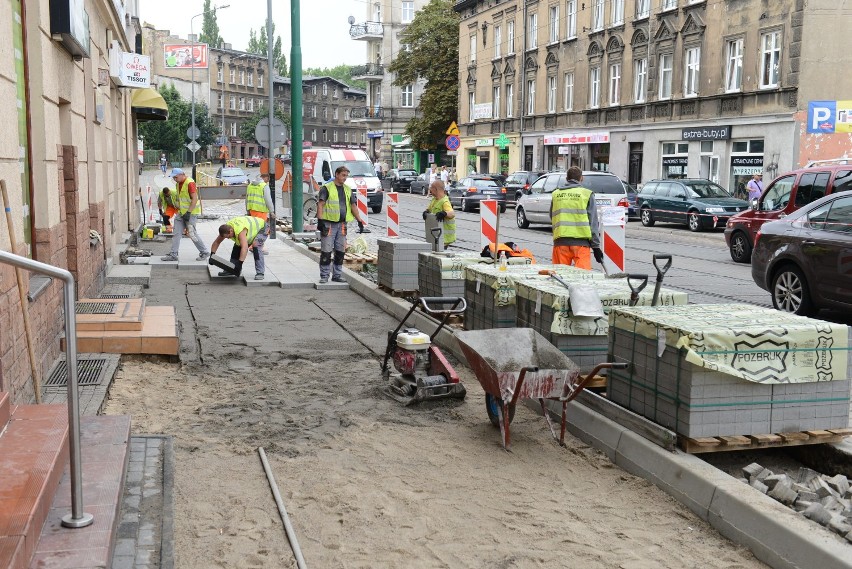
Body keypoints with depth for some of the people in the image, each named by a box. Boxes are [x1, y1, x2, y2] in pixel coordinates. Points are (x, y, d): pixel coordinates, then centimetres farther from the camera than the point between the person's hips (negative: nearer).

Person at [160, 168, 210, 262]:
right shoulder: (178, 183, 10)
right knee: (177, 233, 4)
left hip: (191, 213, -9)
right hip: (182, 212, 9)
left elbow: (195, 199, -23)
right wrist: (179, 209, 17)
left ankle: (204, 253, 11)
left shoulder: (190, 183, -19)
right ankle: (173, 255, 6)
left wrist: (188, 212, -24)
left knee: (192, 233, -3)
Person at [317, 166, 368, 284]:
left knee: (340, 251, 9)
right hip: (328, 224, -6)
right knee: (326, 251, -5)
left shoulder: (348, 190, 14)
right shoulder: (326, 188, -4)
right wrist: (320, 220, -18)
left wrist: (359, 220, 8)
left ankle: (337, 275, 18)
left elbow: (353, 205, 15)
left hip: (342, 224, 6)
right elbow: (320, 204, -9)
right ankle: (324, 276, 2)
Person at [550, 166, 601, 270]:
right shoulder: (587, 194, 2)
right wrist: (596, 246, 2)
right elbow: (593, 223, 0)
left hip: (560, 242, 3)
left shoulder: (556, 194, 12)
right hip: (581, 242, -3)